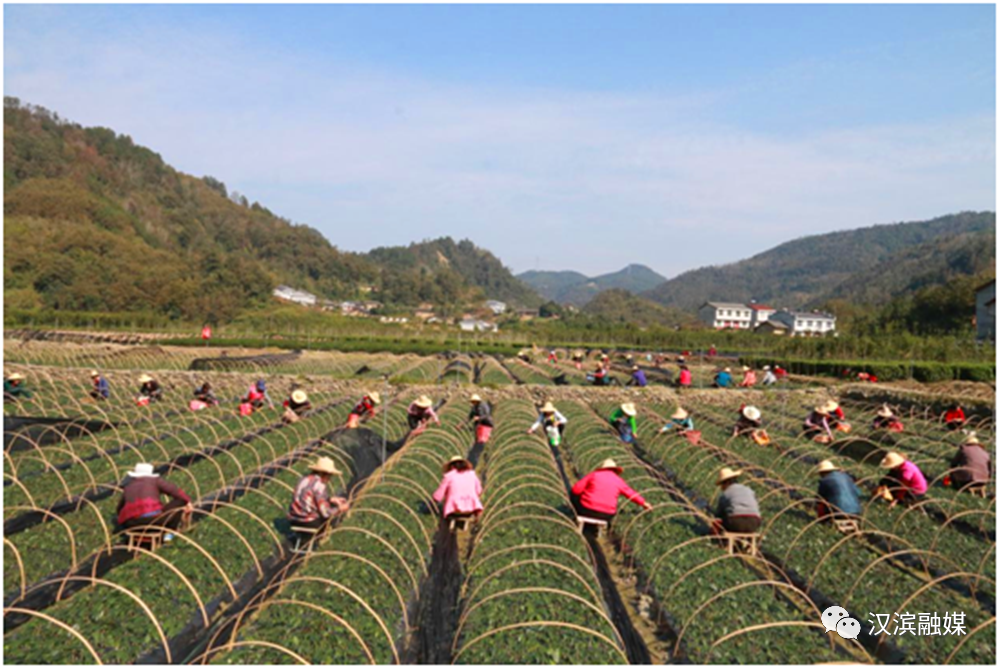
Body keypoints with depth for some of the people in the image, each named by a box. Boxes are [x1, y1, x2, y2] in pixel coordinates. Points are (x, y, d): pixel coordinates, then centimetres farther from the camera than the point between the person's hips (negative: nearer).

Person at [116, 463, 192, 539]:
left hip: (131, 524, 5)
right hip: (152, 517, -5)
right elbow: (173, 489, 2)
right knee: (179, 501, 12)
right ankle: (169, 532, 0)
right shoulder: (155, 480, 17)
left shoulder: (128, 487, 28)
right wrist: (187, 501, 3)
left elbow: (120, 508, 41)